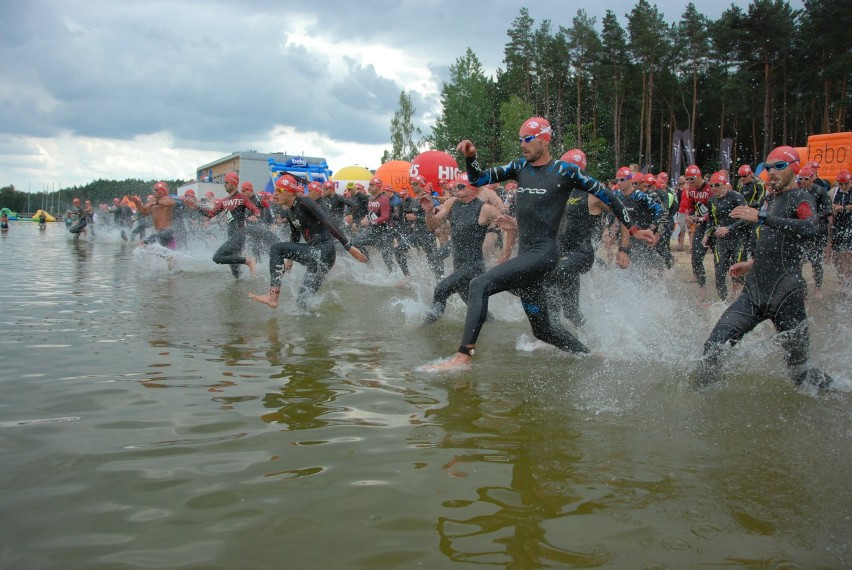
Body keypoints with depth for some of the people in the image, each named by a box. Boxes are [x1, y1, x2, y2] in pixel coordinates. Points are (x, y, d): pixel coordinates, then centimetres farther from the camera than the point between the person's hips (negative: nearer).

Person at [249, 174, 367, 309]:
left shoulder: (304, 202, -13)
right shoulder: (289, 211, 14)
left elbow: (330, 224, -19)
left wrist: (349, 247, -24)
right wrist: (290, 258, 34)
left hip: (324, 251, -9)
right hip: (312, 253, 9)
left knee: (276, 249, -14)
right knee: (302, 301, 9)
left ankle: (273, 297, -17)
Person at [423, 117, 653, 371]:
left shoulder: (564, 171, -4)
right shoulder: (519, 167, 12)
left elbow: (606, 195, 4)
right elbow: (478, 180, 13)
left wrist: (633, 228, 7)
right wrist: (470, 157, -7)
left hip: (544, 254, -7)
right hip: (525, 255, 7)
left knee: (480, 285, -23)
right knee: (542, 327, 16)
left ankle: (463, 356, -23)